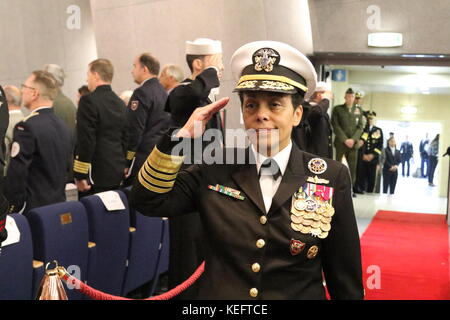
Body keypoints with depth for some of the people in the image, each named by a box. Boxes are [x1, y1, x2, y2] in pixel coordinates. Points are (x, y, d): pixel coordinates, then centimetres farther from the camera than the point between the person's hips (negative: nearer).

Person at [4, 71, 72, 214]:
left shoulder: (27, 127, -16)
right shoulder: (64, 127, 6)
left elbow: (16, 174, -17)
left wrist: (14, 206, -8)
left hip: (33, 208, -7)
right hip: (59, 204, 7)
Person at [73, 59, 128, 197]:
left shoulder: (88, 101, -11)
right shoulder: (121, 103, 12)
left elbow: (86, 140, -16)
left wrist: (80, 175, -12)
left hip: (95, 175, -7)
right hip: (117, 174, 8)